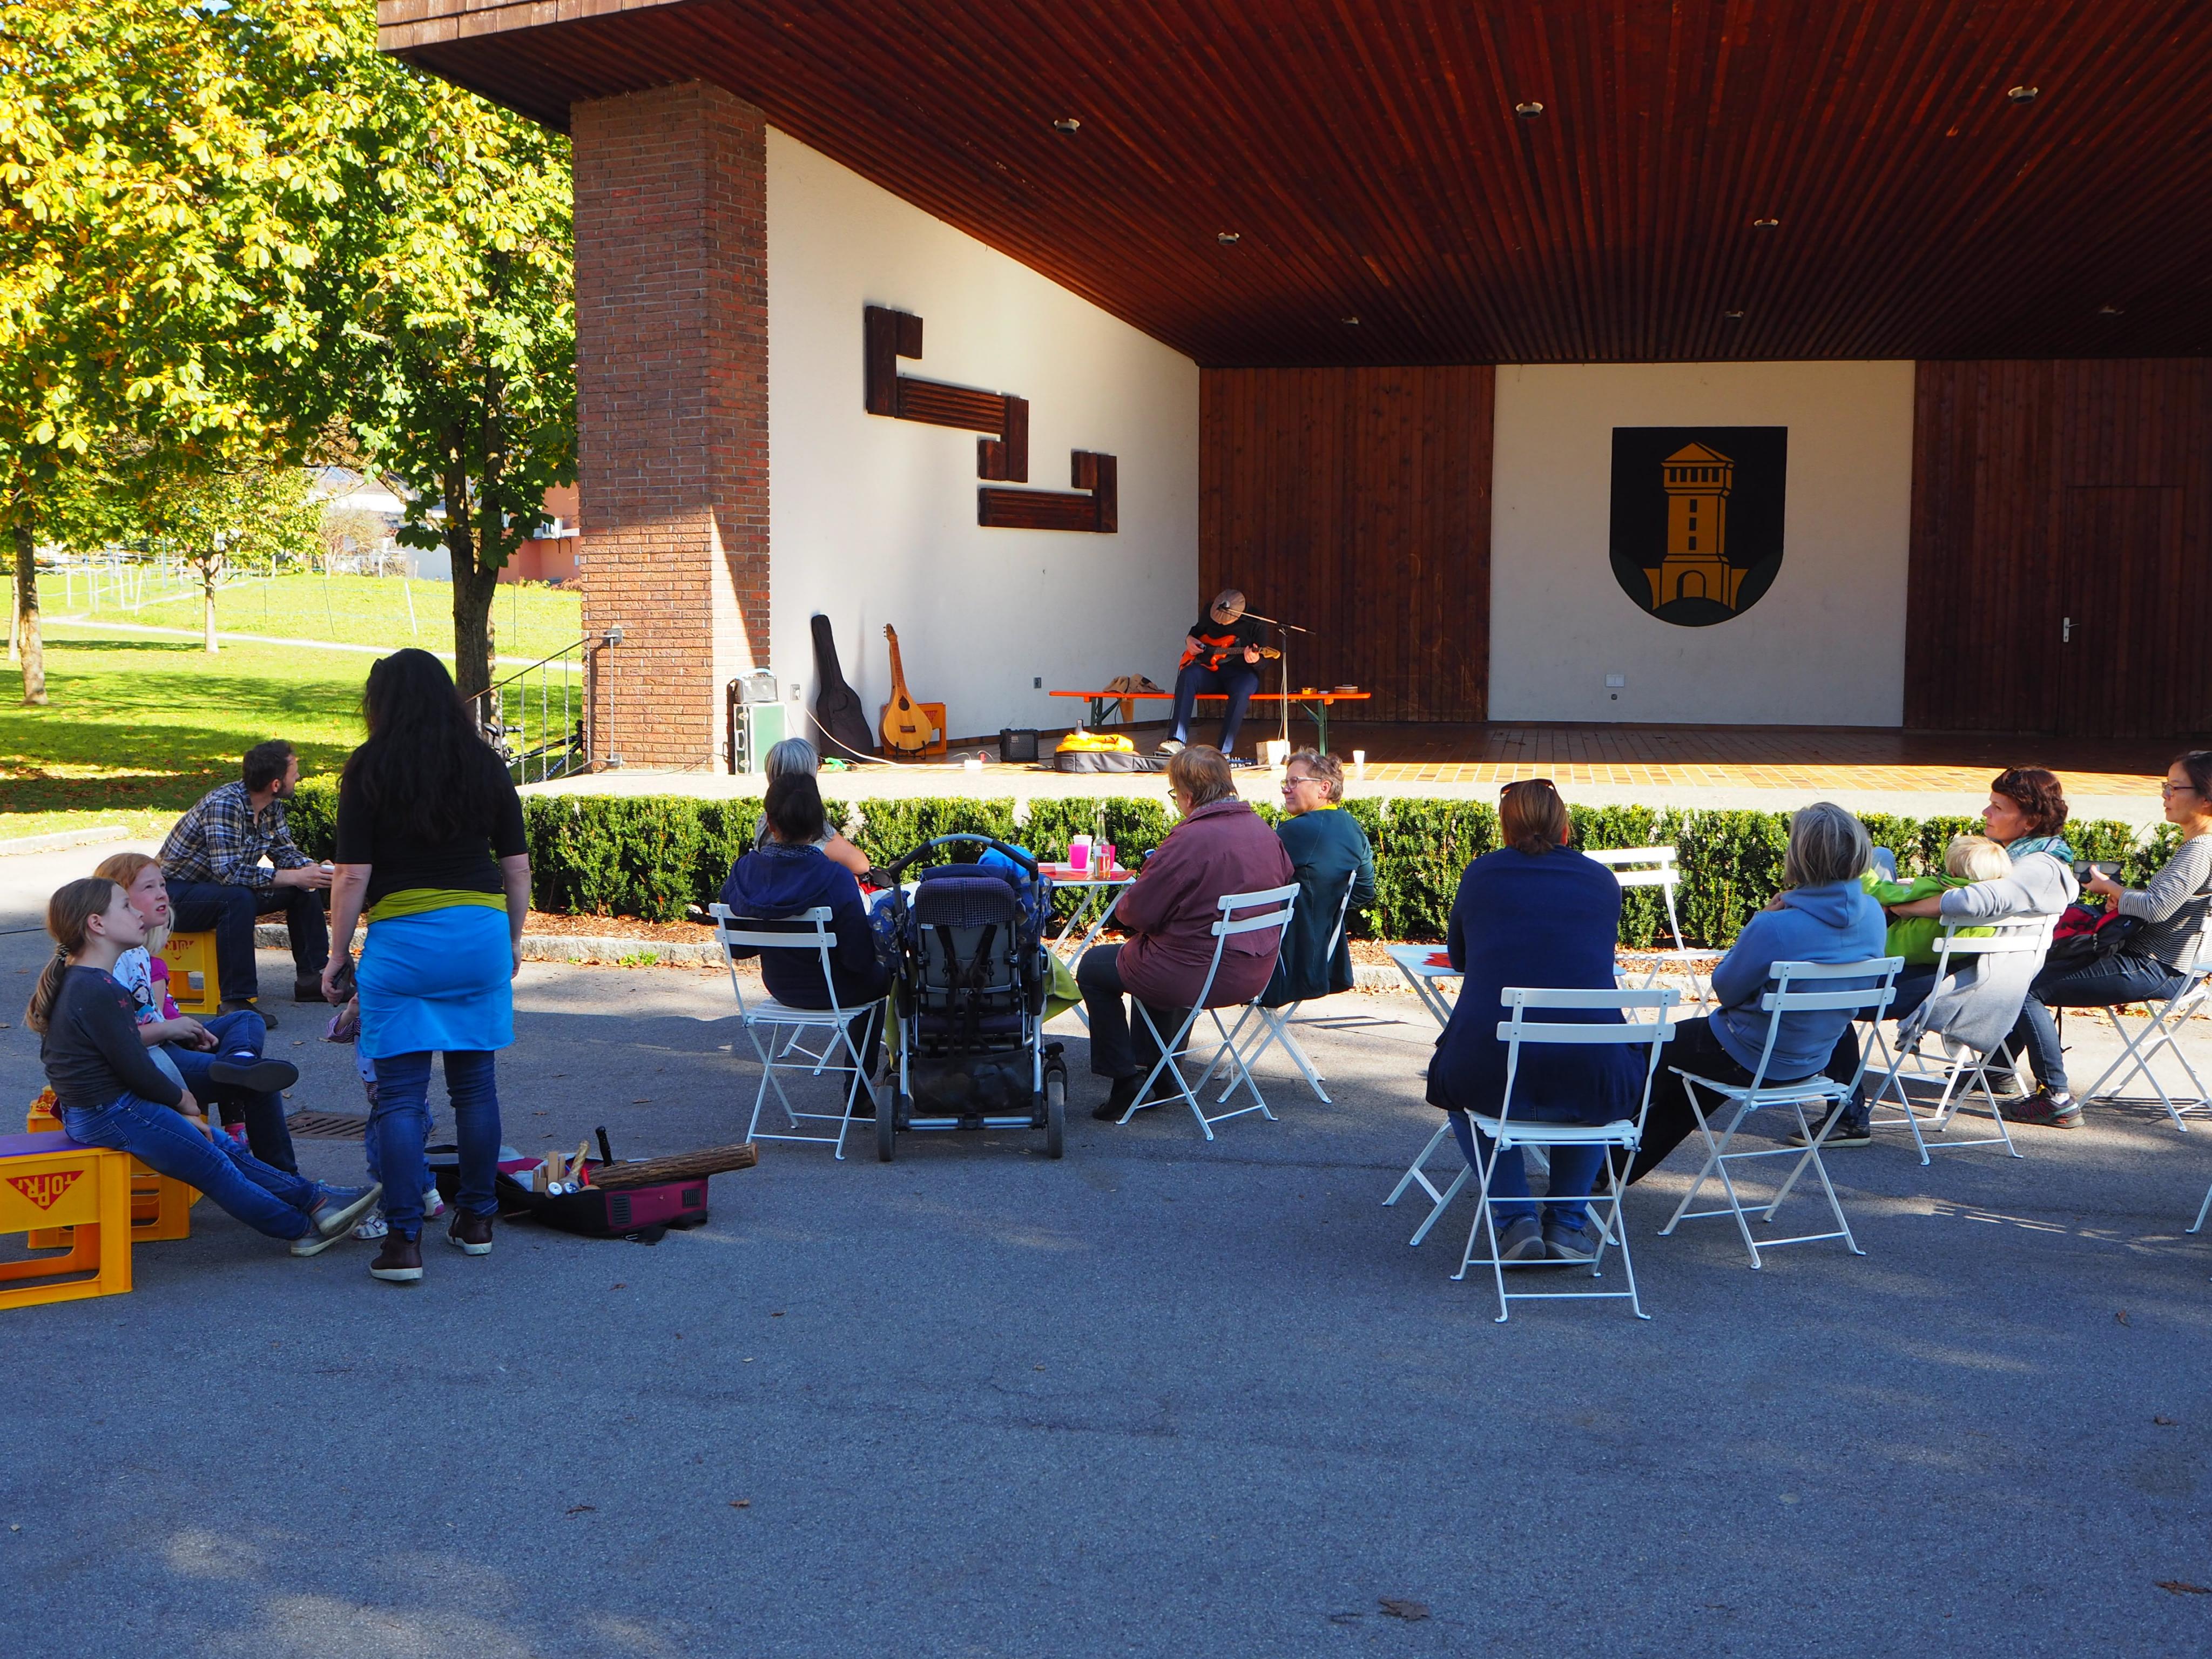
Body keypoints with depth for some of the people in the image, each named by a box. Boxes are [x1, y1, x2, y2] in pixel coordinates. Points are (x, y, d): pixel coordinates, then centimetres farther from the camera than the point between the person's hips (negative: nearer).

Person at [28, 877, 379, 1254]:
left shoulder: (76, 979, 11)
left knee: (225, 1149, 11)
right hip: (112, 1116, -11)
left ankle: (314, 1198, 14)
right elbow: (133, 1068, -22)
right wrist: (180, 1098, -5)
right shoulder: (98, 990, -24)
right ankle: (303, 1229, 10)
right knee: (212, 1166, 0)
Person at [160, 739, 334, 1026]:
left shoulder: (271, 806, -2)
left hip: (222, 887, 9)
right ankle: (236, 1001, -36)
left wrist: (313, 869, -15)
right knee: (238, 898, -38)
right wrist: (294, 877, -35)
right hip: (176, 894, -9)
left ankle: (311, 977, 9)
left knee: (306, 889, 1)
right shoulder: (225, 805, -29)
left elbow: (284, 852, 8)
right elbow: (228, 872, -36)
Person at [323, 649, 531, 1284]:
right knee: (476, 1084, 13)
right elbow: (517, 866, 9)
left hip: (401, 938, -3)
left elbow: (353, 876, -6)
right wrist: (514, 940, 21)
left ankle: (404, 1240, -4)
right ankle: (476, 1220, 22)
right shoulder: (486, 765, 7)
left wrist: (337, 957, 3)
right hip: (481, 932, 3)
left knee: (400, 1094, 0)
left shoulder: (369, 769, -2)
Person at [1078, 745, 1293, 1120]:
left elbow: (1138, 913, -19)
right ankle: (1156, 1069, 41)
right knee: (1159, 956, 37)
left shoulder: (1190, 841, -24)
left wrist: (1124, 902, 7)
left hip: (1200, 976, -8)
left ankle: (1124, 1078, 14)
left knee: (1093, 968, 15)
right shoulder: (1264, 830, 0)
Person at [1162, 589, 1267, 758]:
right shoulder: (1209, 612, 3)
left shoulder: (1253, 624, -8)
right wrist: (1189, 639, 1)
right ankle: (1177, 741, -36)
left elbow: (1263, 663, -7)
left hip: (1241, 673, -3)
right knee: (1188, 676, -30)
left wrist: (1255, 660, -30)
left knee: (1242, 691, -38)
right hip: (1210, 669, 3)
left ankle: (1224, 752, -33)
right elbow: (1196, 631, 24)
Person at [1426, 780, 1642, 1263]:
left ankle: (1516, 1220, 20)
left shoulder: (1482, 873, 9)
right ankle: (1568, 1223, 26)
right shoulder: (1602, 880, 11)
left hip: (1492, 1078, -1)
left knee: (1456, 1079, 35)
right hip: (1588, 1080, 1)